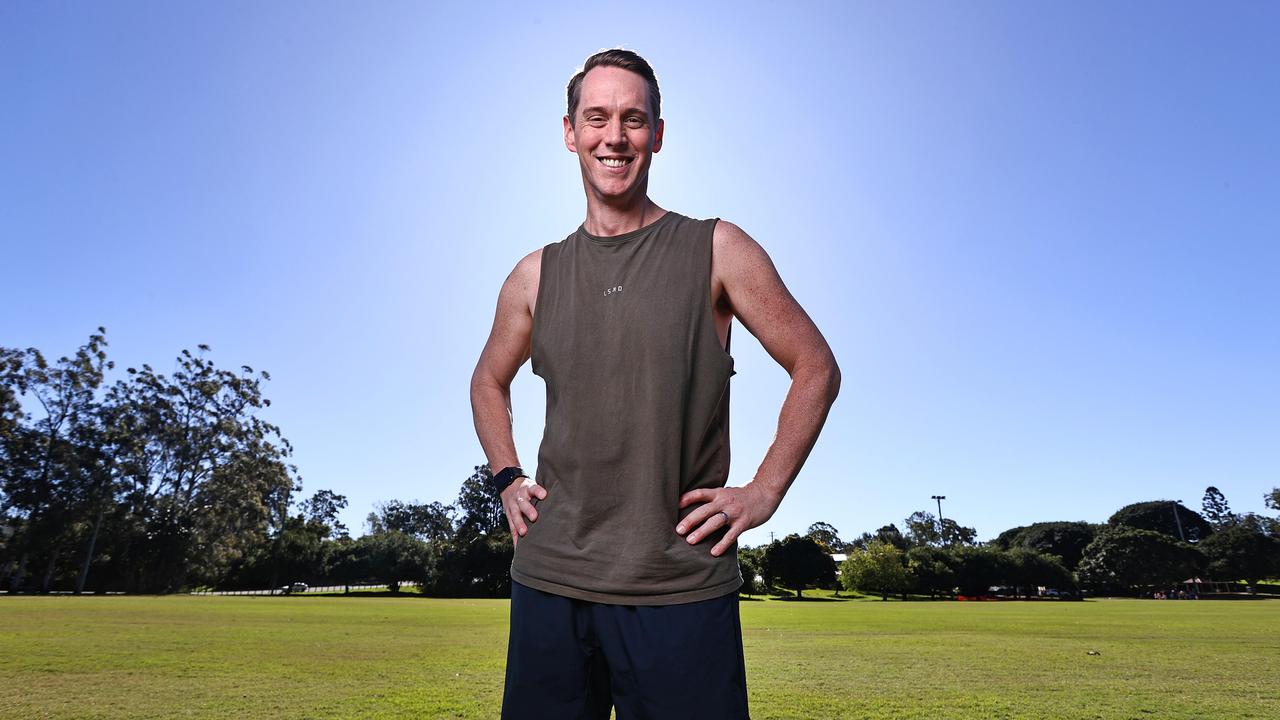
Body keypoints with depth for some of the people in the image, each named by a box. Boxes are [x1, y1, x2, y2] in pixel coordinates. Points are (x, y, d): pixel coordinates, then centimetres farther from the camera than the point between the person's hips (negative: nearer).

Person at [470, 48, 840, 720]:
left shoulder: (717, 250, -1)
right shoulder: (536, 275, 8)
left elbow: (816, 368, 3)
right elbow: (489, 383, 23)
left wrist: (763, 491, -4)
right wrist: (506, 479, 10)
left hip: (683, 588, -2)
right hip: (550, 577, 3)